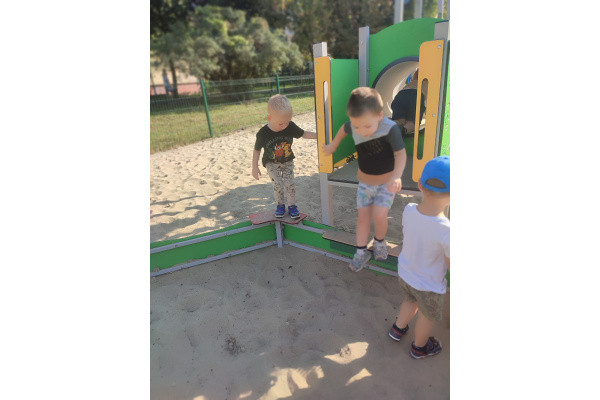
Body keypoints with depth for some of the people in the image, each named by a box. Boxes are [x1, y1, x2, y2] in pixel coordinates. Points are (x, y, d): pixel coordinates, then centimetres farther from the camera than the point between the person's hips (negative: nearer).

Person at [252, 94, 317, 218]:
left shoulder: (290, 127, -17)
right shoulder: (263, 133, -23)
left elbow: (303, 134, -1)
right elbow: (257, 150, -11)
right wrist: (255, 167, -8)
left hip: (288, 162, 2)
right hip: (272, 163, -2)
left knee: (289, 183, -4)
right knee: (278, 184, -9)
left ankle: (292, 205, 16)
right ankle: (280, 205, 16)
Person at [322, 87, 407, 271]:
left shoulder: (391, 128, -29)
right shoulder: (353, 126, -17)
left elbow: (401, 153, -28)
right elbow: (343, 129, 6)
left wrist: (397, 176, -44)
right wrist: (333, 146, 18)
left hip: (386, 182, -3)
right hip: (364, 181, 4)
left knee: (379, 215, -12)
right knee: (363, 216, 5)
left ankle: (380, 242, 19)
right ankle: (361, 252, 19)